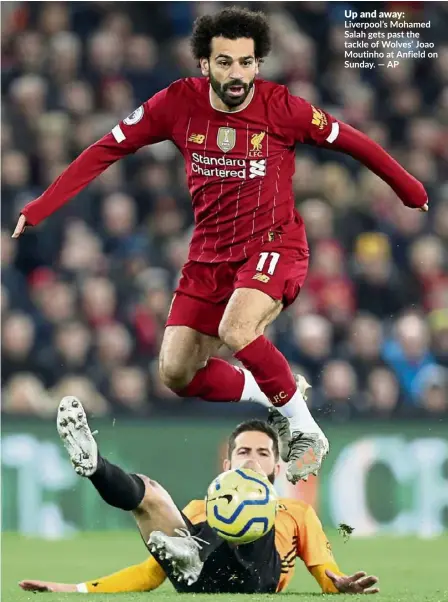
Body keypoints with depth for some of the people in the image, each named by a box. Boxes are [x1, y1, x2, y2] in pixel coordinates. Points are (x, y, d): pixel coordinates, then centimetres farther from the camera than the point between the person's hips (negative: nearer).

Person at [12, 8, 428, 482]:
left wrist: (413, 192, 8)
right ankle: (272, 399, 25)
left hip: (273, 243, -5)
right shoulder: (179, 103, -8)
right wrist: (40, 208, -5)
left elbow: (352, 142, -1)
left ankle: (306, 432, -13)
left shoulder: (282, 108, -15)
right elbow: (106, 149, -1)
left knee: (235, 331, -33)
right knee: (177, 375, 0)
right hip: (209, 255, 5)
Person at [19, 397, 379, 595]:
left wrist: (344, 587, -4)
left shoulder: (297, 513, 36)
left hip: (253, 571, -2)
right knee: (147, 492, -15)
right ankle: (93, 466, -51)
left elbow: (328, 577, 23)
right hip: (198, 576, 2)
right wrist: (77, 590, 18)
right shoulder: (199, 508, 40)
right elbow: (154, 572, 30)